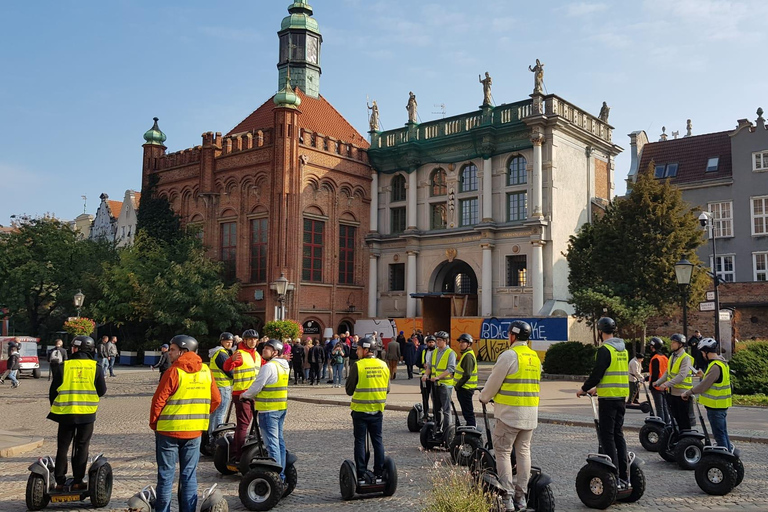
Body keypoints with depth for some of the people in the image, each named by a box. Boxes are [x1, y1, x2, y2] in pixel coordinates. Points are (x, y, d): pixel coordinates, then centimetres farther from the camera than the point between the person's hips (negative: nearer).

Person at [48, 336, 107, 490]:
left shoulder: (64, 366, -5)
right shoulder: (95, 367, -3)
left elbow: (53, 390, 0)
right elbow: (102, 390, 0)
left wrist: (55, 407, 16)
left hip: (66, 413, 0)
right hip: (87, 414, 0)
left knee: (62, 448, 12)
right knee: (82, 447, 9)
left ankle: (60, 482, 14)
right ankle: (77, 482, 8)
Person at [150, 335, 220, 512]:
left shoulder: (174, 371, -13)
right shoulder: (206, 371, 2)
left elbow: (159, 401, -13)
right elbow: (216, 400, 7)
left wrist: (153, 423, 2)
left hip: (169, 430, -4)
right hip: (194, 431, 4)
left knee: (166, 475, 6)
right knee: (189, 475, 11)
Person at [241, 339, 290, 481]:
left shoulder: (269, 366, -17)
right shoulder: (284, 366, 12)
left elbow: (257, 387, -14)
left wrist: (244, 395, 4)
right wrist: (254, 396, 22)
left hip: (269, 409, -9)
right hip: (281, 407, 9)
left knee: (272, 443, -6)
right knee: (279, 441, 14)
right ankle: (281, 474, 20)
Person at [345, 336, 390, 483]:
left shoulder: (357, 366, -13)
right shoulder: (383, 365, 2)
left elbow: (349, 390, -8)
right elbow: (387, 389, 10)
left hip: (360, 410, -4)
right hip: (377, 410, 4)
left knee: (360, 441, 6)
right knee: (377, 440, 12)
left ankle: (362, 472, 7)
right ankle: (379, 472, 15)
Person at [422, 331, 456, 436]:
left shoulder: (450, 353, -8)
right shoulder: (434, 352, 12)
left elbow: (451, 369, -15)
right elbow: (429, 365, 18)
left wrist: (438, 377, -24)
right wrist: (427, 374, -2)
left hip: (445, 384, -7)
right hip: (434, 384, 7)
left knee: (446, 409, -3)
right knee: (436, 409, 13)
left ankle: (446, 431, 2)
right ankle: (438, 430, 22)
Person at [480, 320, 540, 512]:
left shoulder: (509, 355, -12)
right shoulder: (535, 357, 12)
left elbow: (494, 382, -8)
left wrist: (484, 397, 12)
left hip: (510, 412, -7)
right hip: (531, 413, 7)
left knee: (503, 452, 0)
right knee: (523, 452, 11)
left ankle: (507, 497, -4)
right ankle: (521, 497, 15)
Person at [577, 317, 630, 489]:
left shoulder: (605, 349, -13)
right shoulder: (623, 349, 13)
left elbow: (597, 373, -16)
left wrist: (583, 389, 1)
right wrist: (597, 388, 28)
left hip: (608, 398, -8)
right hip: (621, 397, 8)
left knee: (607, 437, -3)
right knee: (618, 435, 14)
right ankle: (624, 477, 16)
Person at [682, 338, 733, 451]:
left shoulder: (716, 366, -22)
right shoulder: (721, 362, 11)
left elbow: (703, 386, -20)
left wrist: (688, 393, -11)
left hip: (715, 407, -10)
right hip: (720, 405, 10)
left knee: (719, 434, -1)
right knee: (722, 432, 19)